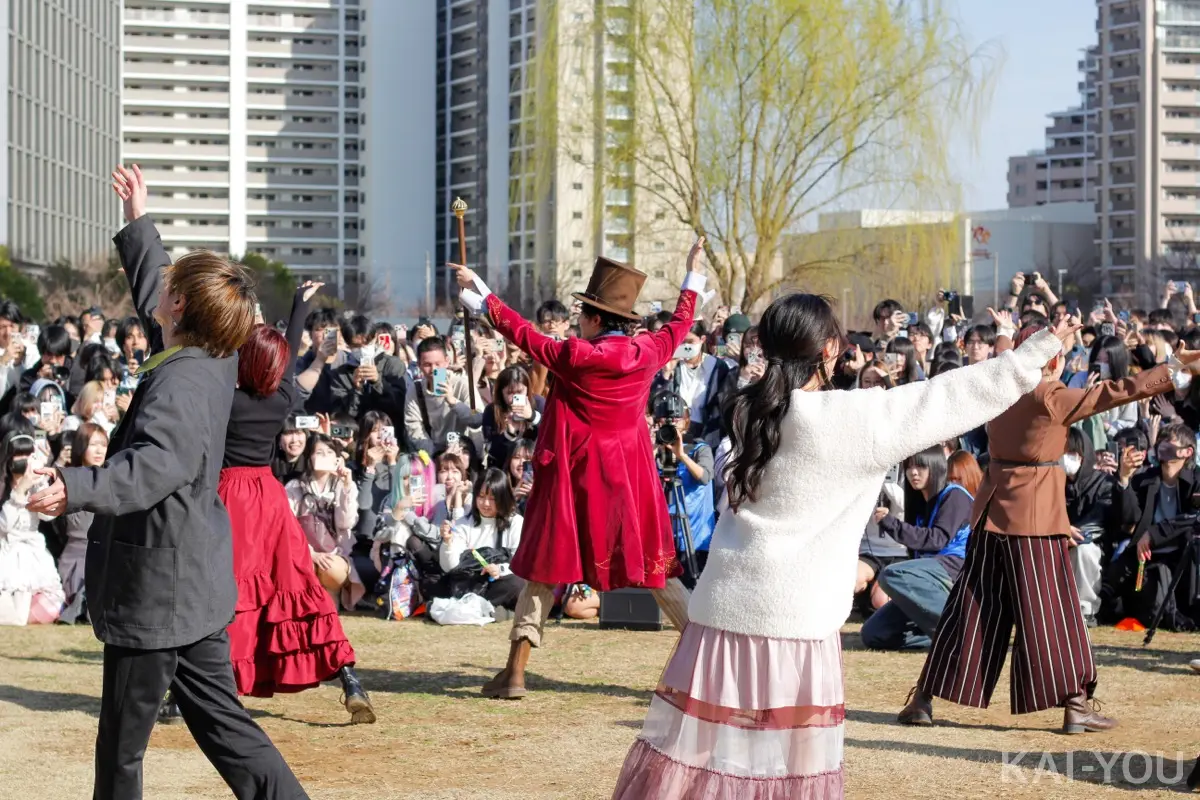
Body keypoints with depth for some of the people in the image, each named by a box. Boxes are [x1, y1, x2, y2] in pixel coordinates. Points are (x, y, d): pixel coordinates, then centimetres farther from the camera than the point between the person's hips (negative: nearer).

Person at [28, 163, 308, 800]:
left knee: (122, 746, 4)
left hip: (157, 591, -9)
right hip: (196, 586, 9)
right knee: (222, 723, 12)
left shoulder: (180, 382, -21)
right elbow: (154, 297, 25)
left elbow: (156, 464, -39)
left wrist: (77, 489, -52)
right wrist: (138, 222, 34)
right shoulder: (213, 361, 6)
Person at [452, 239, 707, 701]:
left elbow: (525, 335, -5)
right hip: (631, 481, 4)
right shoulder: (647, 353, -3)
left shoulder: (577, 356, -16)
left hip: (575, 479, -3)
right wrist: (693, 274, 32)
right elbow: (680, 324, 17)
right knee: (654, 566, 11)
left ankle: (515, 672, 6)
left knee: (547, 564, 7)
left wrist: (480, 295, 7)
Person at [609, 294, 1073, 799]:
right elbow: (953, 397, -5)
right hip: (794, 616, -5)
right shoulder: (849, 417, -9)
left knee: (692, 749, 7)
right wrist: (1040, 349, 5)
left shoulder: (746, 411, 6)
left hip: (726, 606, 5)